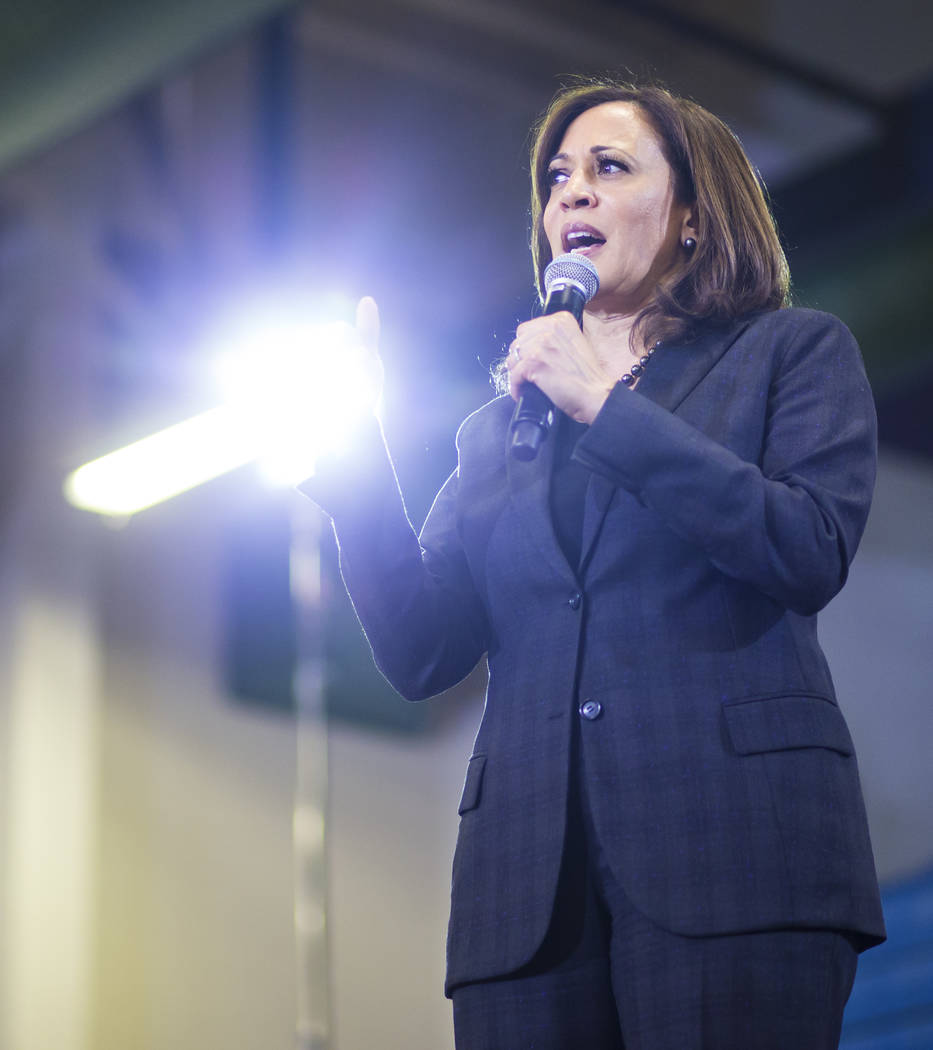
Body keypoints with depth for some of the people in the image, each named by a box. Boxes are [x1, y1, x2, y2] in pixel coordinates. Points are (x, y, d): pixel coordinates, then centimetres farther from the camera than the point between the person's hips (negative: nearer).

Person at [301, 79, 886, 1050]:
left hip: (732, 844, -3)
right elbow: (422, 657, 14)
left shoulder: (793, 353, 14)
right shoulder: (496, 430, 25)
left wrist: (604, 406, -4)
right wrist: (353, 456, 3)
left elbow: (814, 550, -6)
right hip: (529, 879, 4)